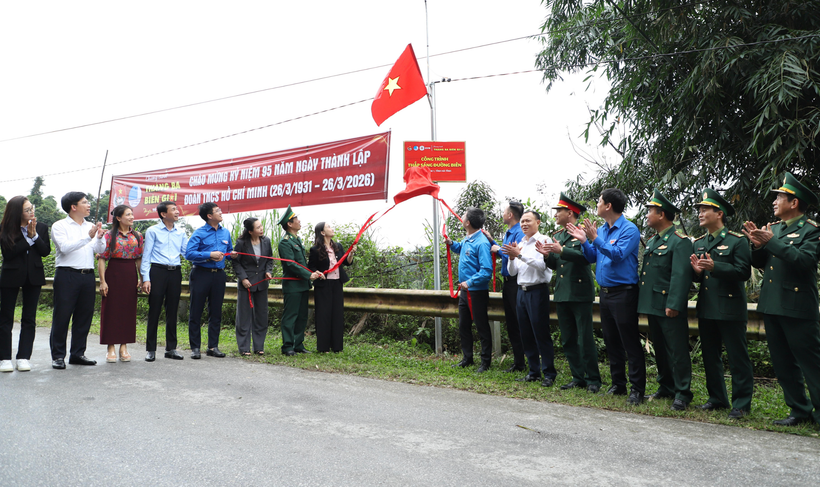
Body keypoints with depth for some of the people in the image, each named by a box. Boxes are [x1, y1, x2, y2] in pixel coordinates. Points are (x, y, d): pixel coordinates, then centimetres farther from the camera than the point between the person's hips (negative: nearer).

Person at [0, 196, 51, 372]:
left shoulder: (41, 227, 2)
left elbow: (46, 251, -4)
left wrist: (35, 235, -15)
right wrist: (28, 237, -16)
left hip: (34, 276, 2)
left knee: (29, 318, 4)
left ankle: (24, 357, 11)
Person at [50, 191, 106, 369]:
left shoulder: (91, 226, 14)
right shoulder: (59, 226, 1)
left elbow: (100, 250, 7)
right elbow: (65, 247, -15)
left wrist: (100, 237, -12)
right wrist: (88, 237, -22)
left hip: (88, 275, 5)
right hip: (67, 275, -5)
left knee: (84, 316, 8)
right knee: (62, 316, 0)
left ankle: (77, 354, 18)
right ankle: (58, 356, 10)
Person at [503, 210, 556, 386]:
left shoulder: (544, 241, -5)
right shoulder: (519, 244, 14)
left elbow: (541, 265, -18)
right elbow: (512, 272, 13)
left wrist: (520, 254, -20)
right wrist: (512, 258, -5)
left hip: (538, 291, -7)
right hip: (522, 291, 7)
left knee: (541, 333, -4)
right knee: (526, 334, 11)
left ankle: (549, 373, 7)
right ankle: (534, 371, 21)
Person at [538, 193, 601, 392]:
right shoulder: (557, 235, 16)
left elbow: (586, 257, -20)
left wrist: (562, 250, -26)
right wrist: (547, 255, -2)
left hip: (580, 293, -8)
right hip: (562, 294, 8)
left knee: (585, 339, -2)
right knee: (568, 340, 12)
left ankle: (593, 379, 11)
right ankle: (578, 377, 22)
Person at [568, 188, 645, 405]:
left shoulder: (629, 229, -11)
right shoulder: (602, 230, 12)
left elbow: (618, 254, -23)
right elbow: (592, 257, 13)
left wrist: (595, 239, -26)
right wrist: (584, 241, -2)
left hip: (623, 293, -8)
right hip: (605, 292, 8)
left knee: (630, 343, -2)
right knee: (611, 342, 14)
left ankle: (637, 389, 7)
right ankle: (618, 384, 26)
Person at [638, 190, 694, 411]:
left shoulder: (680, 242, -11)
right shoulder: (652, 241, 17)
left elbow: (681, 275, -19)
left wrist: (673, 305, -24)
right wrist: (643, 301, 17)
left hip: (670, 308, -9)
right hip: (652, 305, 9)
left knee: (677, 350, 0)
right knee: (660, 349, 16)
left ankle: (682, 393, 10)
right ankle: (665, 387, 28)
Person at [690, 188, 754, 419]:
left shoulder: (738, 241, -5)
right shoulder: (698, 243, 14)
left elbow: (744, 272, -15)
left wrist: (715, 266, -25)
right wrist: (696, 271, -8)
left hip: (730, 309, -6)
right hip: (706, 309, 7)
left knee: (738, 357, 1)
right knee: (710, 356, 13)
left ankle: (741, 403, 11)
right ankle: (717, 398, 25)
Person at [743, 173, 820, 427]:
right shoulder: (773, 228, 15)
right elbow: (759, 263, 14)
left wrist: (771, 242, -23)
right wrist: (757, 244, -3)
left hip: (797, 308, -7)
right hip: (771, 305, 7)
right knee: (783, 363, 12)